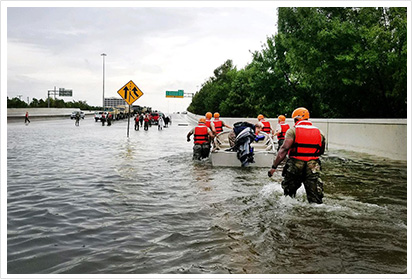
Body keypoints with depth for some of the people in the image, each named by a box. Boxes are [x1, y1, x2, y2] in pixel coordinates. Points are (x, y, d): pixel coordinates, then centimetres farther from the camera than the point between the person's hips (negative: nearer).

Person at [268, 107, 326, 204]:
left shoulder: (293, 130, -2)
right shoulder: (319, 132, 12)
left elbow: (284, 149, -13)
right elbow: (321, 151, 20)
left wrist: (274, 167, -14)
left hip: (295, 164, -2)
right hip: (313, 166, 3)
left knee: (289, 194, 16)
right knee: (315, 198, 1)